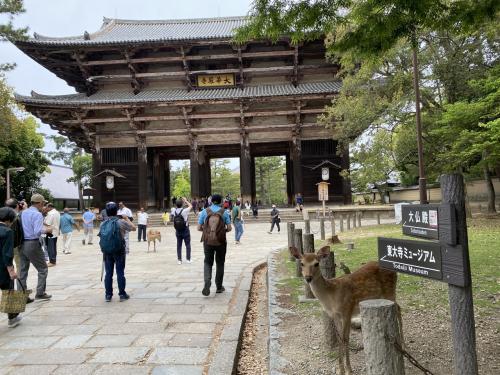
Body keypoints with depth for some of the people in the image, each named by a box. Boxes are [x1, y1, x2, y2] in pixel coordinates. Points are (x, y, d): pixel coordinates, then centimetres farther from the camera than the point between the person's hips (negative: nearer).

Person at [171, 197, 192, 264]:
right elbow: (191, 206, 2)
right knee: (188, 244, 8)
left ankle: (179, 259, 11)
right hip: (185, 230, -3)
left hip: (178, 231, 3)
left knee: (179, 245, 10)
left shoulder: (173, 211, -7)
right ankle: (188, 259, 10)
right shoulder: (184, 210, -16)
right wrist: (185, 201, 12)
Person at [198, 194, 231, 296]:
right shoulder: (224, 212, -2)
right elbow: (229, 228, -3)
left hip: (208, 241, 0)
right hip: (220, 242, 0)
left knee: (208, 262, 15)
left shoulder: (204, 212, -1)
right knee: (220, 263, 17)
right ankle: (219, 287, 25)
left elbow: (199, 228, -1)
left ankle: (207, 283, -8)